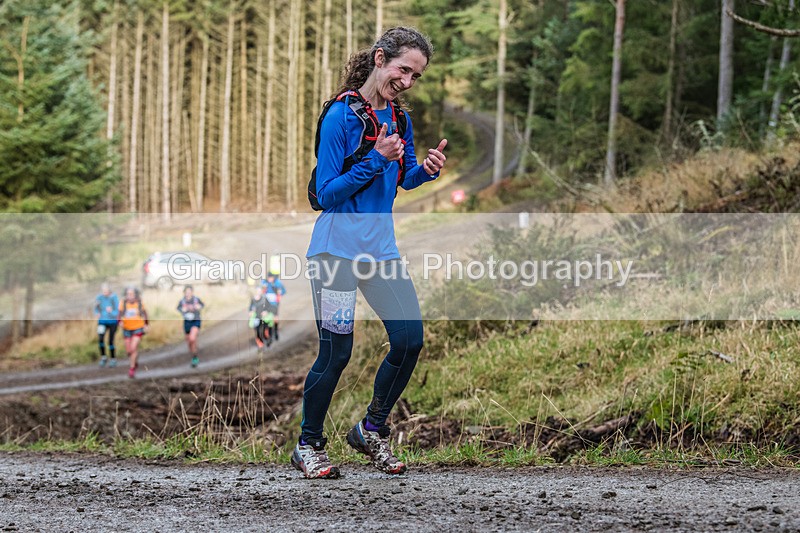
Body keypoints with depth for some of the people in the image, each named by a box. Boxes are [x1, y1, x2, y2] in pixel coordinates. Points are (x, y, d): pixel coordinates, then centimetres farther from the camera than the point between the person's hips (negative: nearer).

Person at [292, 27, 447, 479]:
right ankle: (309, 445, 13)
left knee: (410, 339, -1)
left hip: (380, 246, 7)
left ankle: (372, 430, 18)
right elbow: (326, 193, -14)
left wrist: (426, 170, -3)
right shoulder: (342, 115, -13)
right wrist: (376, 161, -23)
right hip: (338, 248, -7)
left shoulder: (400, 118, 8)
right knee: (337, 352, -5)